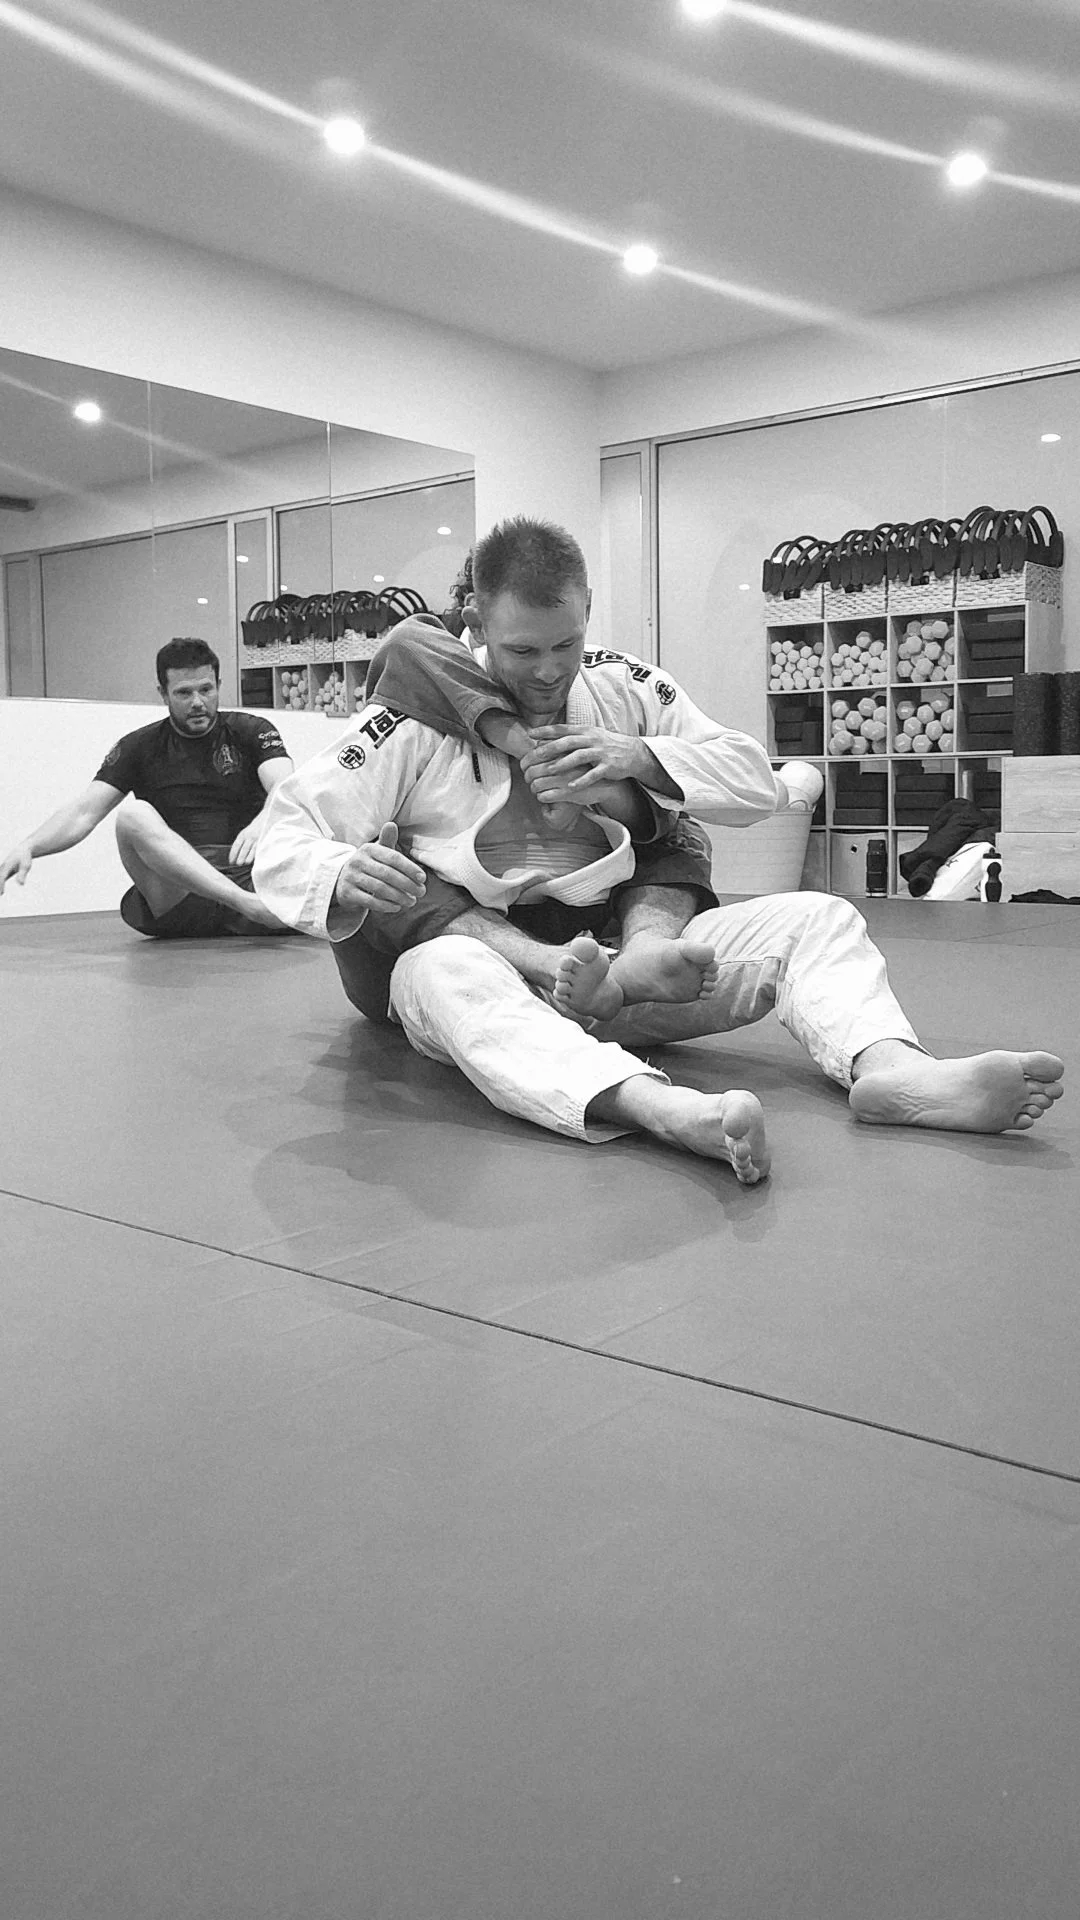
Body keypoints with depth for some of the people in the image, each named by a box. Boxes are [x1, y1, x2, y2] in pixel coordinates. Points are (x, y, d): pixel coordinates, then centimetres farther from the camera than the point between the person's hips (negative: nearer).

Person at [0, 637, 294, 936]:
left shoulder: (252, 731, 9)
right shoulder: (140, 747, 12)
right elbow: (84, 811, 3)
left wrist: (261, 824, -33)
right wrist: (28, 847, -17)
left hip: (251, 875, -1)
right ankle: (246, 902, -44)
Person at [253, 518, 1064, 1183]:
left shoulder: (624, 687, 5)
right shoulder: (414, 724, -7)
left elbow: (756, 783, 5)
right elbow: (282, 842, -8)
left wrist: (643, 756, -14)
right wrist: (343, 874, -33)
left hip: (617, 955, 5)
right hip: (487, 958, -4)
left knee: (816, 918, -10)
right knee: (441, 973, -41)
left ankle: (889, 1067, -41)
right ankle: (662, 1107, -65)